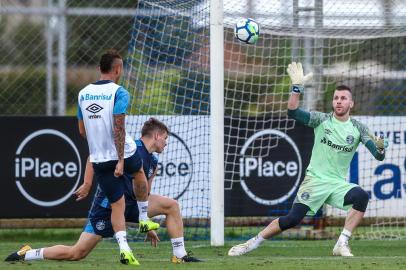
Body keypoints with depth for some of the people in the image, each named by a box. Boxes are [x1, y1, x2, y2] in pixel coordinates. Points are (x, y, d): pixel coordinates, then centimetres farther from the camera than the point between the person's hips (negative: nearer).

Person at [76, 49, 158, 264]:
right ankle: (144, 220, 39)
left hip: (99, 159, 4)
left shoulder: (83, 93, 6)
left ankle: (123, 248, -8)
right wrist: (121, 160, -19)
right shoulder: (119, 93, -12)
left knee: (117, 205, 7)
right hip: (124, 153, -4)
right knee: (139, 173, 31)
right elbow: (118, 127, -20)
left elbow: (82, 130, 13)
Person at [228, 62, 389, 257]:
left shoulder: (358, 128, 4)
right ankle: (253, 243, 1)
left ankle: (342, 245, -23)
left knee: (362, 196, -29)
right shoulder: (322, 120, 1)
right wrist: (297, 86, -23)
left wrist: (380, 148, -26)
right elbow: (292, 111, -11)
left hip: (338, 184, 2)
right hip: (315, 180, -2)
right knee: (292, 219, -16)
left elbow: (379, 156, -3)